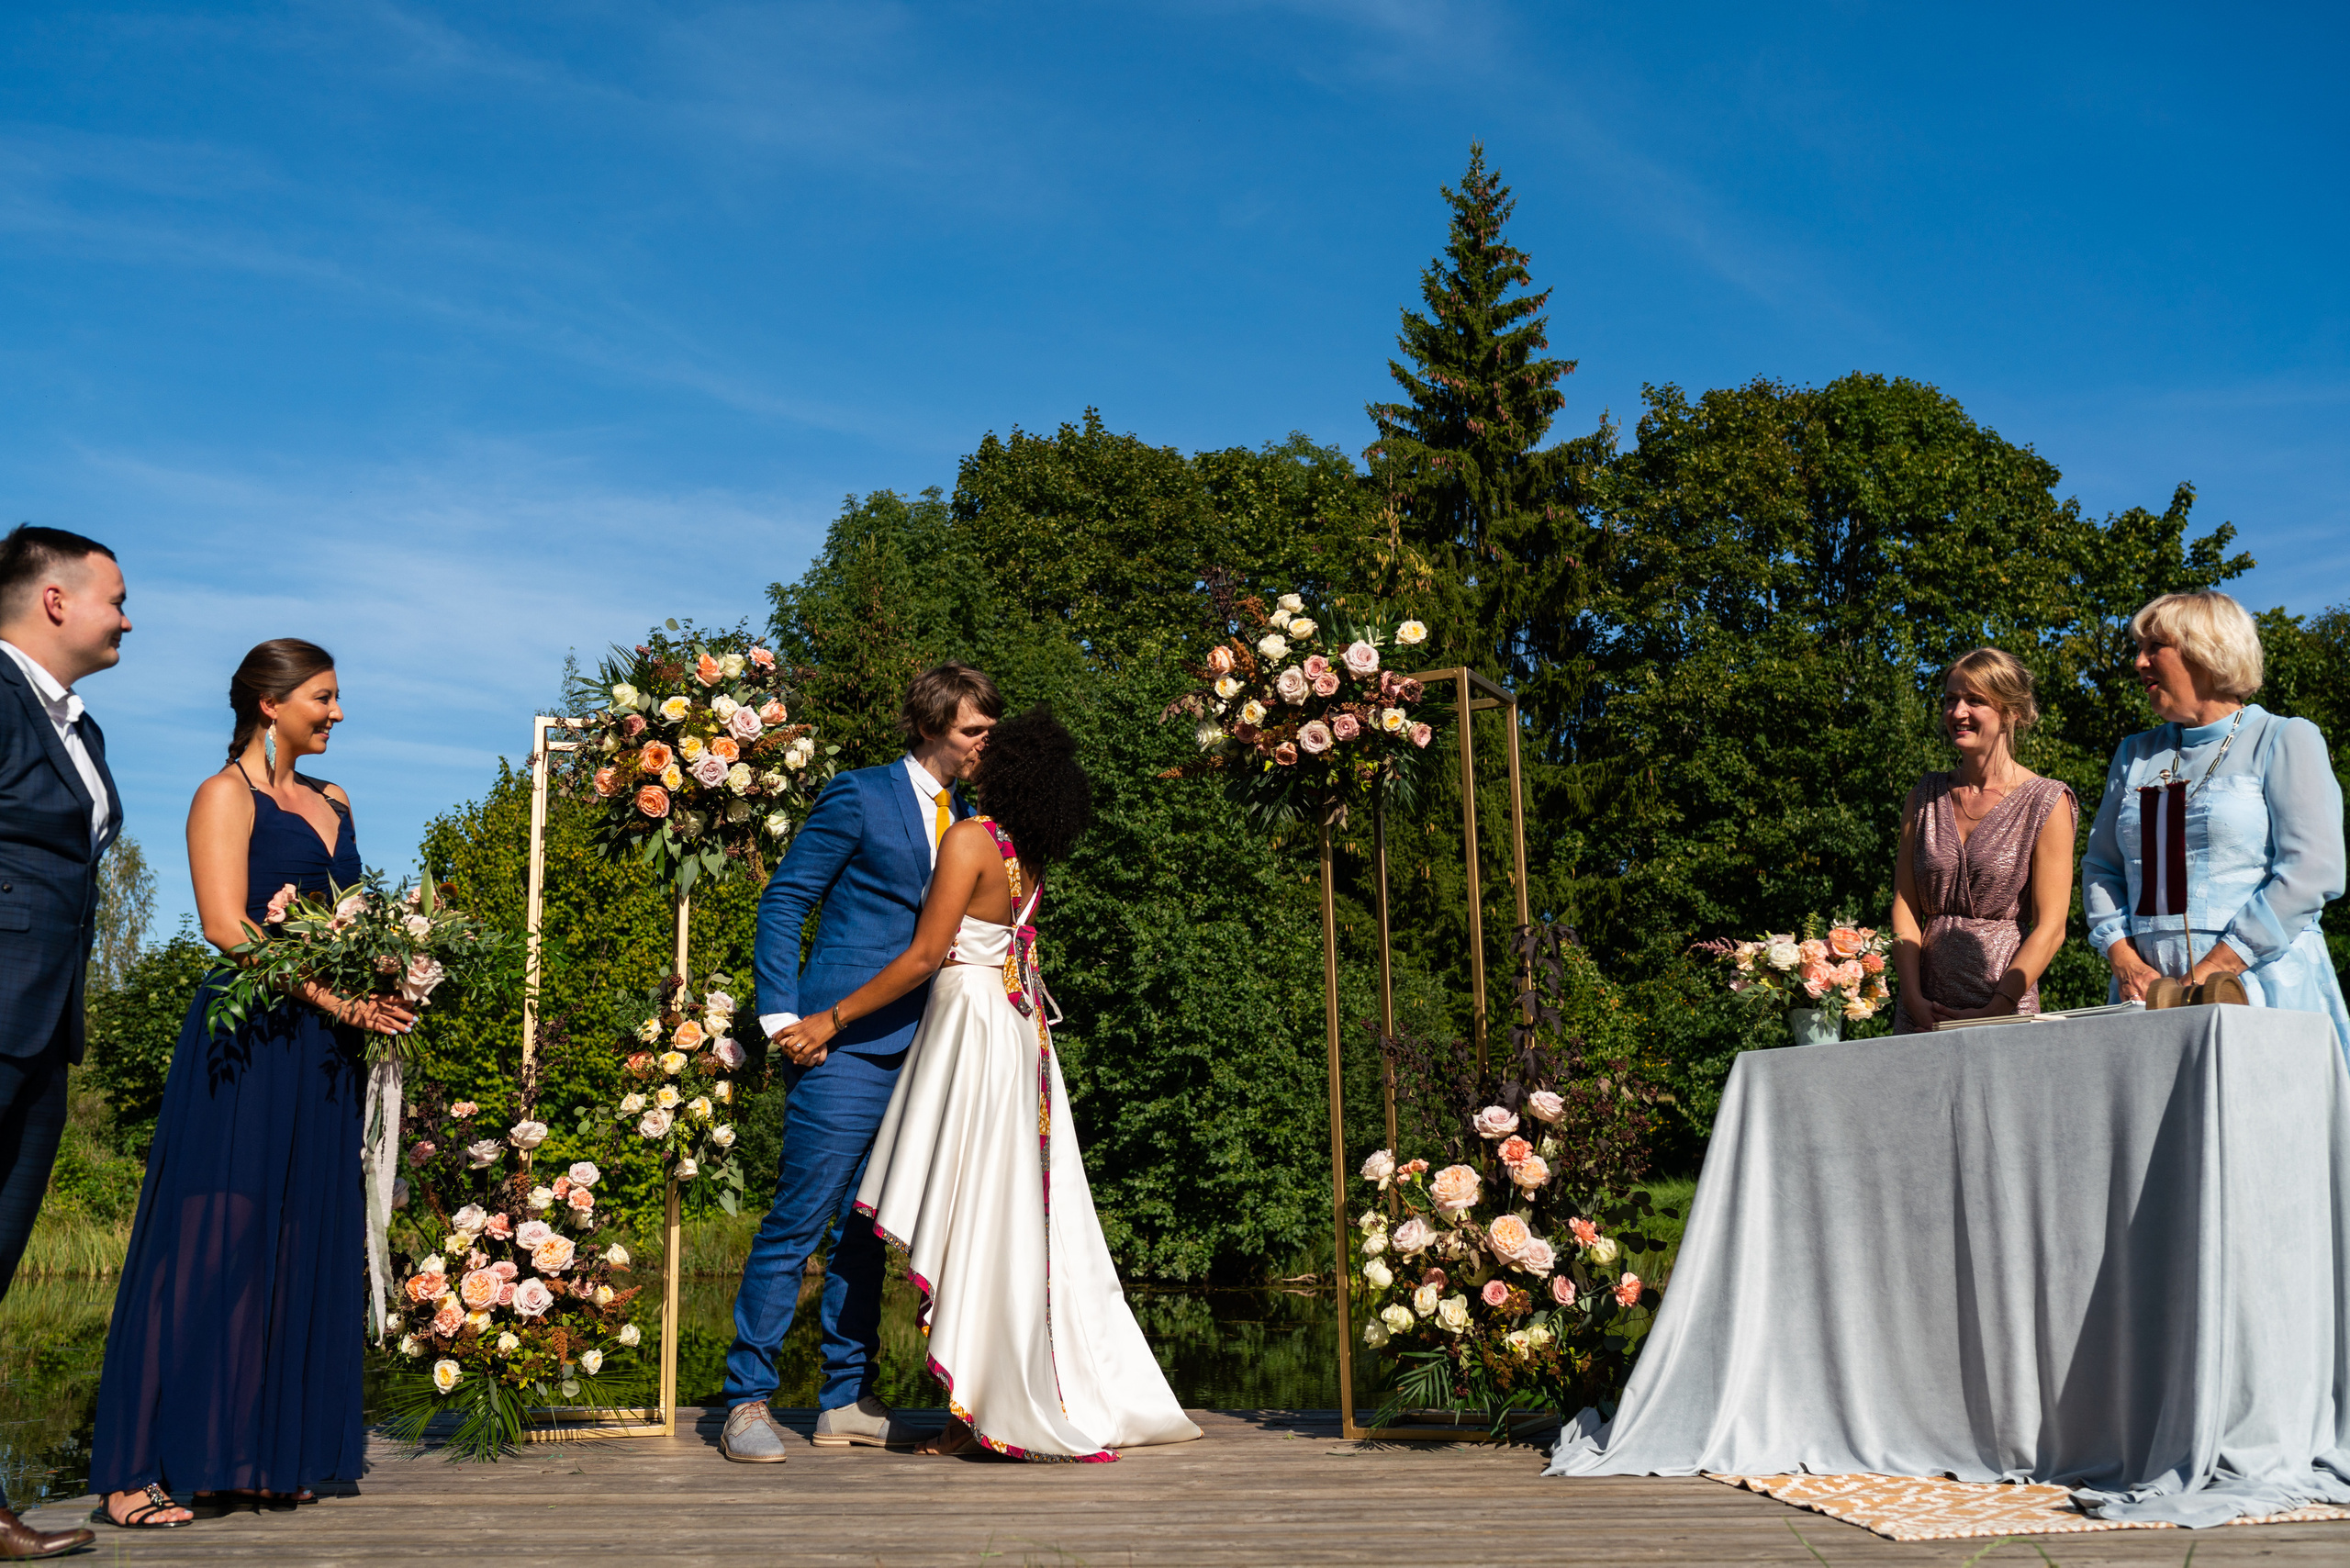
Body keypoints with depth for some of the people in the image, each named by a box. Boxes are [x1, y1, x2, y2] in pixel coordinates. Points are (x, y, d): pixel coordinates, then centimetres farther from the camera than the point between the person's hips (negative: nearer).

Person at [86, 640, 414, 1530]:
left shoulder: (333, 805, 19)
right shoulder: (226, 795, -2)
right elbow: (227, 926, -12)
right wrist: (337, 999, -17)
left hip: (322, 1055, 7)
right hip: (248, 1044, -7)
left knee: (304, 1248, 6)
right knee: (212, 1241, -8)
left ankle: (268, 1457, 12)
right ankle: (136, 1473, -3)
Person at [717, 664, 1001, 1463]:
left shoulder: (969, 820, 16)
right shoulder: (860, 796, -4)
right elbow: (783, 901, -4)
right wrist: (781, 1015, -12)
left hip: (919, 1052, 7)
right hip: (846, 1041, -7)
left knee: (870, 1226, 11)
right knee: (801, 1217, -6)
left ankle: (847, 1401, 19)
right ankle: (748, 1402, 2)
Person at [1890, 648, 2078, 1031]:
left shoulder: (2045, 803, -2)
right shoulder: (1924, 798, 10)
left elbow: (2050, 928, -7)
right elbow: (1904, 907, 6)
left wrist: (1993, 1012, -15)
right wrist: (1914, 999, -7)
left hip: (2007, 1011, -3)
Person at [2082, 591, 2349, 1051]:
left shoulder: (2286, 741, 3)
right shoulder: (2135, 755, 19)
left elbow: (2310, 871, -9)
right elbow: (2101, 869, 16)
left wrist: (2211, 971, -16)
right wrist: (2124, 962, -3)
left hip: (2262, 989, -4)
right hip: (2150, 996, 4)